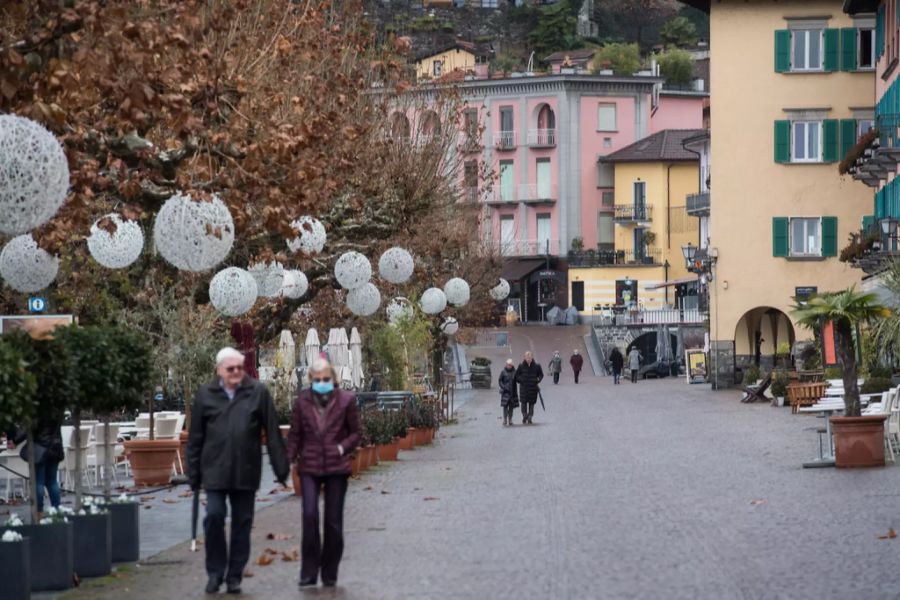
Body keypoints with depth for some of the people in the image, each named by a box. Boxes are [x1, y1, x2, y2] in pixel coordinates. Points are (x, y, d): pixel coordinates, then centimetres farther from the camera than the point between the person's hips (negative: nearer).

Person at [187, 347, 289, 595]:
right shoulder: (206, 395, 2)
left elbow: (272, 433, 0)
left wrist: (281, 468, -2)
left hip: (246, 471, 0)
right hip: (215, 470, 0)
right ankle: (215, 572, 9)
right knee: (214, 517, -7)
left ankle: (235, 575, 17)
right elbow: (195, 437, 6)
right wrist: (194, 473, 5)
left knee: (242, 523, 6)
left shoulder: (258, 392, -1)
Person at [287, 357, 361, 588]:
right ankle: (309, 571, -5)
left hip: (336, 467, 0)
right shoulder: (302, 401, 2)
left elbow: (355, 433, 7)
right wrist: (291, 459, -2)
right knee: (309, 515, -14)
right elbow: (295, 434, 10)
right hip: (309, 467, 0)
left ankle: (330, 574, 17)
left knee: (334, 521, 5)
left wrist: (342, 447, -10)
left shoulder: (346, 400, -1)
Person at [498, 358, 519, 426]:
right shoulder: (503, 372, -2)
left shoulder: (514, 372, 3)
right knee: (505, 405, -8)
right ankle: (505, 419, -7)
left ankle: (510, 419, 10)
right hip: (505, 392, -2)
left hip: (512, 392, 2)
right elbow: (499, 381, 2)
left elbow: (516, 381, 12)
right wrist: (503, 387, -13)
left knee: (511, 406, 3)